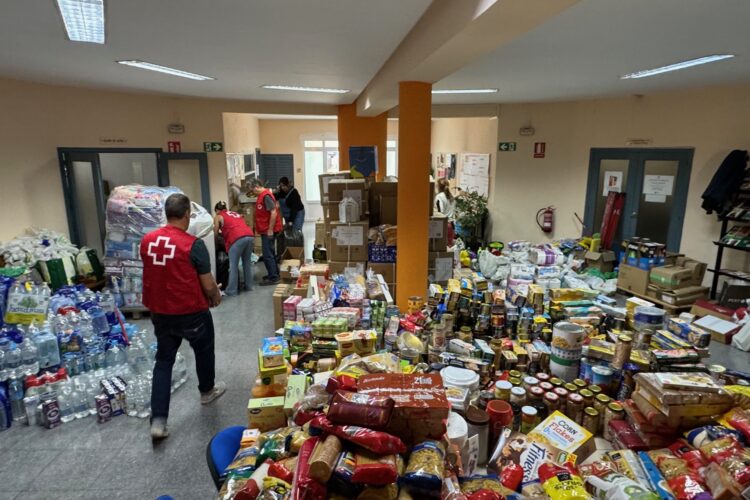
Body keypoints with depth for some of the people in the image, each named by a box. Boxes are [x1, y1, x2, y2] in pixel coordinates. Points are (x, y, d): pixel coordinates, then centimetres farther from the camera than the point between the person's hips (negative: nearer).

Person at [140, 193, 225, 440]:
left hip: (159, 311, 5)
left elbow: (156, 274, 11)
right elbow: (208, 284, -14)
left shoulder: (147, 241, -2)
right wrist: (216, 297, 7)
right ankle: (207, 391, 43)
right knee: (203, 350, 21)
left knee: (163, 360, 14)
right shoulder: (193, 244, -20)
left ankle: (158, 420, 11)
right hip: (191, 311, -4)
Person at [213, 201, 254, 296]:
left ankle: (231, 291, 6)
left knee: (233, 266, 2)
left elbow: (216, 234, 17)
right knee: (247, 262, 18)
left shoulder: (218, 217, 16)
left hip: (237, 239, -6)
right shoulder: (235, 213, 32)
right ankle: (249, 286, 26)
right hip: (250, 236, 6)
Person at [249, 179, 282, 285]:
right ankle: (274, 274, 27)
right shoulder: (262, 195, 13)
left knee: (267, 254, -7)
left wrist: (270, 230, -23)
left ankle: (273, 278, -1)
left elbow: (274, 213, -24)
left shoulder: (266, 196, -18)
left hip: (268, 230, -10)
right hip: (266, 230, 10)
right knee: (270, 253, 17)